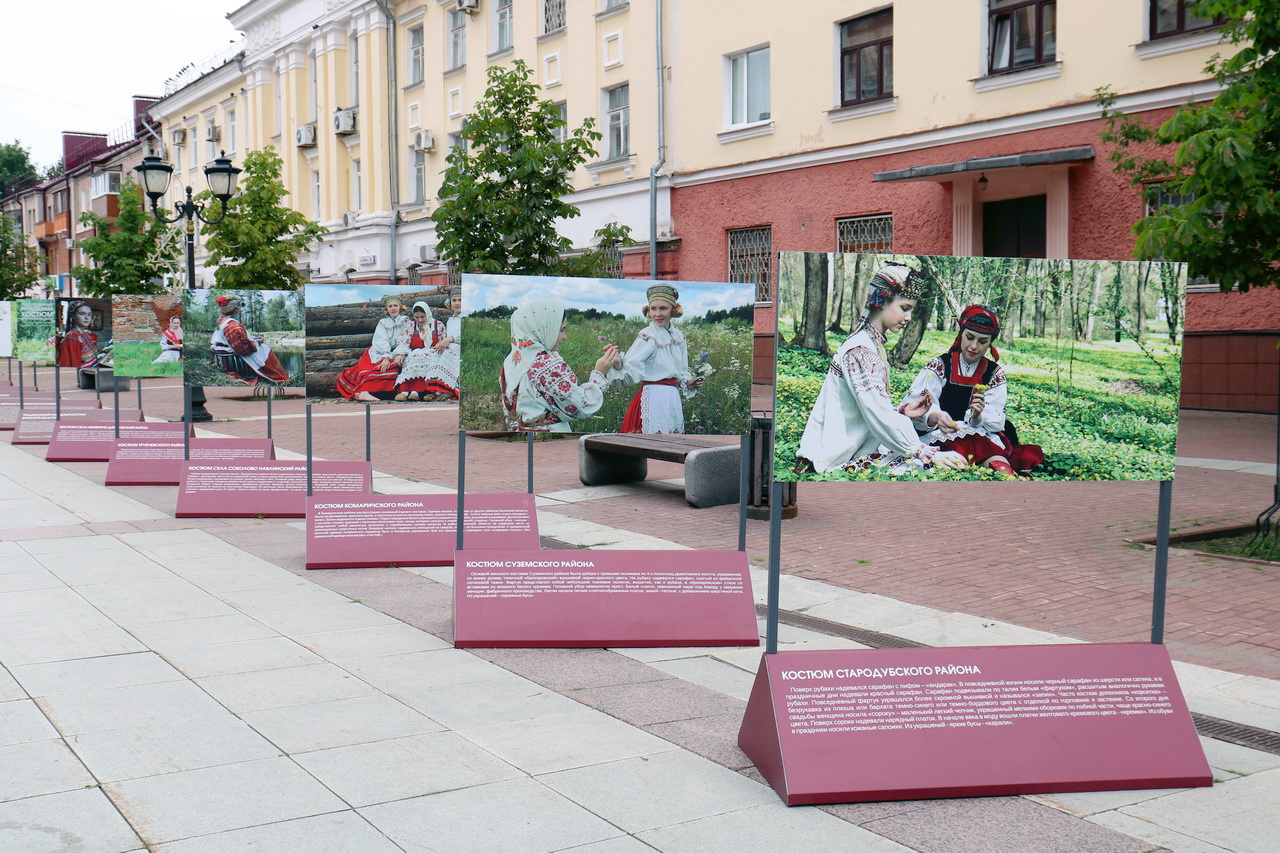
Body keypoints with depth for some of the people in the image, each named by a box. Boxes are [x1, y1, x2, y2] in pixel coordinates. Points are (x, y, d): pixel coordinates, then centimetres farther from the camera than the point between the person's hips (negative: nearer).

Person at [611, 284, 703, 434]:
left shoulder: (678, 336, 9)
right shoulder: (647, 336, -11)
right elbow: (631, 368, -26)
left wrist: (688, 383, 2)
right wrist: (618, 362, -45)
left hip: (673, 398, 7)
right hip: (653, 397, -7)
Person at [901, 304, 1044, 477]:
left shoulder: (995, 374, 11)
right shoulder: (939, 366, 4)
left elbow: (996, 422, 1)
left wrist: (978, 417, -23)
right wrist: (935, 416, -34)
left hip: (983, 438, 2)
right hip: (938, 437, -2)